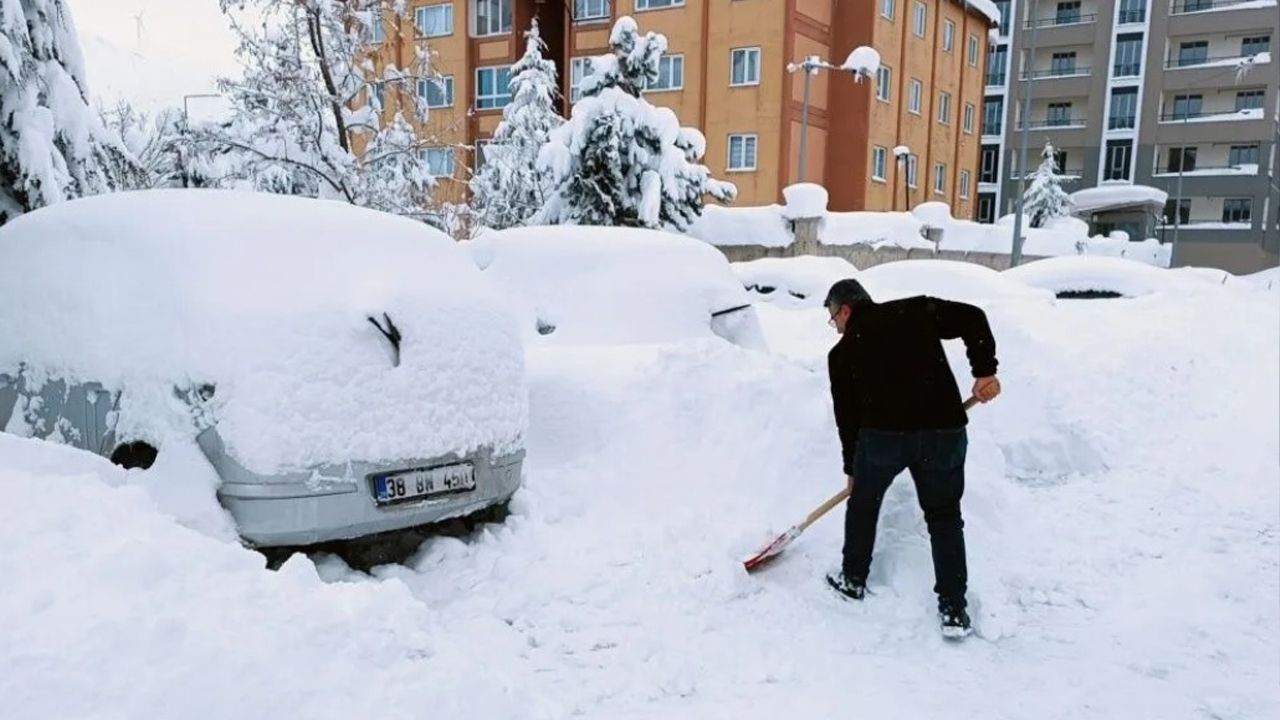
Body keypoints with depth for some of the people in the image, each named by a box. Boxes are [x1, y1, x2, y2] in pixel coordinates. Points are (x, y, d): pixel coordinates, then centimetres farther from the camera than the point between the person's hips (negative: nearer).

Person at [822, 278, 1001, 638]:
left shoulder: (842, 352, 12)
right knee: (945, 517, 18)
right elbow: (972, 318, 1)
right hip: (945, 429, 1)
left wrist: (852, 467, 27)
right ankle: (954, 610, 18)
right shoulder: (918, 309, 14)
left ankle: (853, 579, 39)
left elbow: (846, 415, 16)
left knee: (863, 502, 25)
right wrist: (984, 370, 3)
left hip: (882, 433, -1)